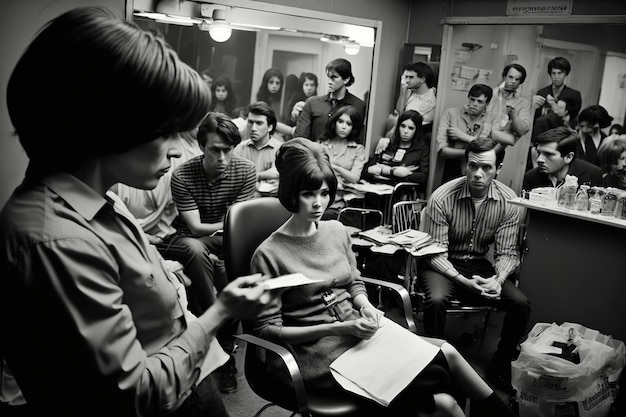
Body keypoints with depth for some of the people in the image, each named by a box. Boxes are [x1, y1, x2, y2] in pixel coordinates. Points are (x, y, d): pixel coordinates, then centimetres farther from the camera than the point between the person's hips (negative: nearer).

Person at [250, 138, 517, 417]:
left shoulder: (337, 231, 4)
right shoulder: (268, 254, -13)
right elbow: (267, 329, -11)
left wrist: (365, 306, -7)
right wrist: (337, 328, -18)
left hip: (358, 334, 6)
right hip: (319, 354, -6)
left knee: (446, 353, -17)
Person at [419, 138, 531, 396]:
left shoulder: (508, 201, -10)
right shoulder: (442, 198, -19)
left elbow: (507, 253, -6)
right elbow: (436, 253, -16)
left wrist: (498, 280, -27)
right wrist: (463, 281, -31)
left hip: (480, 266, 3)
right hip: (443, 265, -3)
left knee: (521, 304, -18)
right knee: (436, 300, -34)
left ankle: (499, 368, 5)